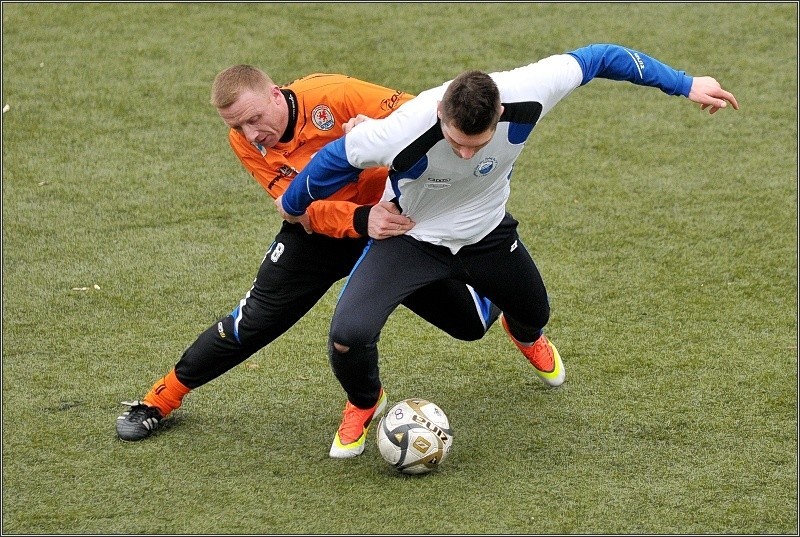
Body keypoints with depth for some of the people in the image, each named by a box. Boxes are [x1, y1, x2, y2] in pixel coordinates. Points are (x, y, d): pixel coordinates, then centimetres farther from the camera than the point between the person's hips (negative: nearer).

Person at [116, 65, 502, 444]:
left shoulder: (332, 96, -31)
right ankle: (161, 399, 10)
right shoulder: (244, 142, -18)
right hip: (319, 231, 2)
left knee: (470, 322, 2)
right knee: (253, 321, -7)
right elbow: (307, 211, -25)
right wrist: (363, 221, -43)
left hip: (389, 215, -1)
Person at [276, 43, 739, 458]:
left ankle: (527, 337, 70)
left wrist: (685, 84, -11)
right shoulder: (403, 132, -43)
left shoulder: (524, 97, -36)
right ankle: (365, 403, 15)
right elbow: (338, 156, -22)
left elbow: (598, 58, -20)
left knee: (535, 315, 26)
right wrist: (293, 206, -3)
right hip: (411, 236, -3)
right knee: (349, 335, -23)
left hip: (486, 231, 3)